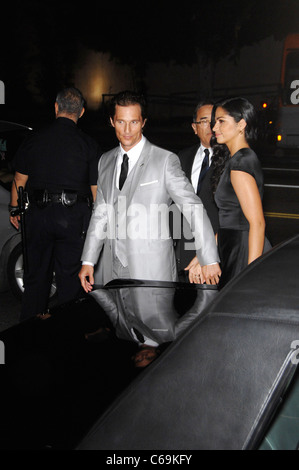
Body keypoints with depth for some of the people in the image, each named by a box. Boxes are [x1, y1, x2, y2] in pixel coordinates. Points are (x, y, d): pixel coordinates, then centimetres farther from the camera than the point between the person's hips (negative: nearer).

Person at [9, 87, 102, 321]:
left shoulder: (34, 140, 4)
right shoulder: (89, 144, -3)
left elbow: (19, 180, 9)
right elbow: (96, 189, -2)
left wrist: (14, 209, 22)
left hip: (39, 214, 3)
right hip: (74, 216, -2)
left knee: (36, 275, 14)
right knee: (70, 277, 6)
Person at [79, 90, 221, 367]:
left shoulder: (165, 160, -6)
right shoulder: (106, 161, 12)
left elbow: (194, 208, -7)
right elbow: (101, 214, 15)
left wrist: (209, 260, -11)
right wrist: (88, 261, 12)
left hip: (152, 271, -5)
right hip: (114, 267, 5)